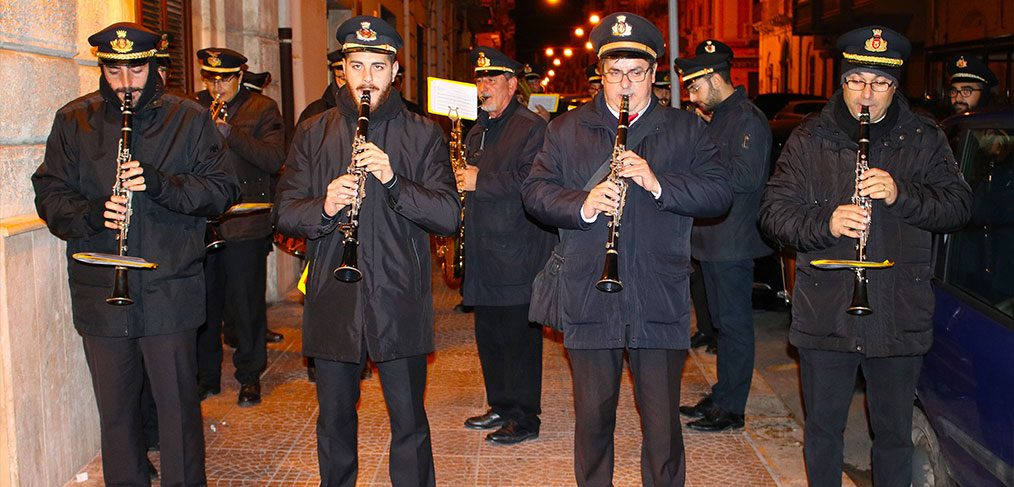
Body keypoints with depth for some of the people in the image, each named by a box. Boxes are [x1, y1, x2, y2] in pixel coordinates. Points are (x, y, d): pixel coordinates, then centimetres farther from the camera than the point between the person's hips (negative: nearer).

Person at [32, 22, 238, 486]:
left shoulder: (189, 118, 3)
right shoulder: (73, 121, 8)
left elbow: (222, 188, -3)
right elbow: (49, 192, 5)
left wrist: (161, 183, -19)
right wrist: (90, 213, -15)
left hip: (170, 291, -2)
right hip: (99, 291, 2)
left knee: (178, 406, 4)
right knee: (115, 409, 13)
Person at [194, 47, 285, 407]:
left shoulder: (262, 108, 2)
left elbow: (275, 159, -11)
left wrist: (230, 132, -20)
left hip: (245, 224, -3)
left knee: (246, 305, 3)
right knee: (204, 303, 9)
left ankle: (250, 377, 18)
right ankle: (206, 377, 23)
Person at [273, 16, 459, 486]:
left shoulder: (422, 134, 3)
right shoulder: (312, 133, 8)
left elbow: (449, 215, -6)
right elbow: (283, 212, 5)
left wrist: (393, 180, -21)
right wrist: (323, 208, -17)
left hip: (398, 301, -2)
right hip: (331, 301, 2)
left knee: (408, 421, 6)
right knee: (334, 420, 15)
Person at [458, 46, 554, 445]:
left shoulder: (531, 127, -7)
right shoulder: (477, 132, 20)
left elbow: (531, 182, -21)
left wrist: (480, 182, -18)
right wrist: (461, 181, 9)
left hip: (518, 253, -9)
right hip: (483, 253, 9)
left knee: (520, 334, -3)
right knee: (489, 334, 14)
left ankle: (525, 418, 7)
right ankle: (500, 406, 27)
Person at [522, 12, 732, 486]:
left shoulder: (685, 130, 8)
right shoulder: (566, 130, 9)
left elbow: (719, 193, -2)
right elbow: (535, 191, 2)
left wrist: (658, 183, -17)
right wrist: (582, 204, -17)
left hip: (660, 303, 0)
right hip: (589, 300, 1)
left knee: (662, 423, 7)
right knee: (593, 417, 11)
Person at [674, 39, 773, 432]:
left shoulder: (749, 119, -14)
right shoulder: (718, 117, 17)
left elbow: (744, 180, -22)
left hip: (734, 244, -10)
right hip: (713, 239, 10)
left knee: (734, 324, -2)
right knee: (723, 321, 16)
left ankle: (731, 408, 7)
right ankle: (721, 396, 26)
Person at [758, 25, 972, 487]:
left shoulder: (923, 139, 4)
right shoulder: (808, 140, 2)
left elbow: (958, 206, -1)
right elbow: (773, 211, -3)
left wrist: (902, 195, -20)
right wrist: (825, 223, -21)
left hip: (900, 320, 1)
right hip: (824, 318, 0)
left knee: (894, 434, 14)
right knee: (822, 430, 13)